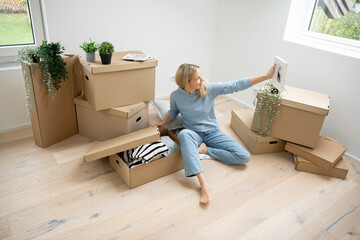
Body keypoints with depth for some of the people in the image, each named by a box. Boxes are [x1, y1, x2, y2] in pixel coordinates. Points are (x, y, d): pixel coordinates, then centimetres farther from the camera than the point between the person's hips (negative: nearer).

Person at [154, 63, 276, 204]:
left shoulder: (209, 89, -13)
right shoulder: (176, 96, -10)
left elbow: (236, 85, -13)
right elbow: (173, 111, 12)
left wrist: (266, 76, -14)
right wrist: (164, 123, -6)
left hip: (213, 133, 1)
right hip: (194, 134, -1)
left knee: (244, 157, -16)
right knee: (184, 134, -43)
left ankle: (205, 150, -7)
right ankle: (203, 182, -48)